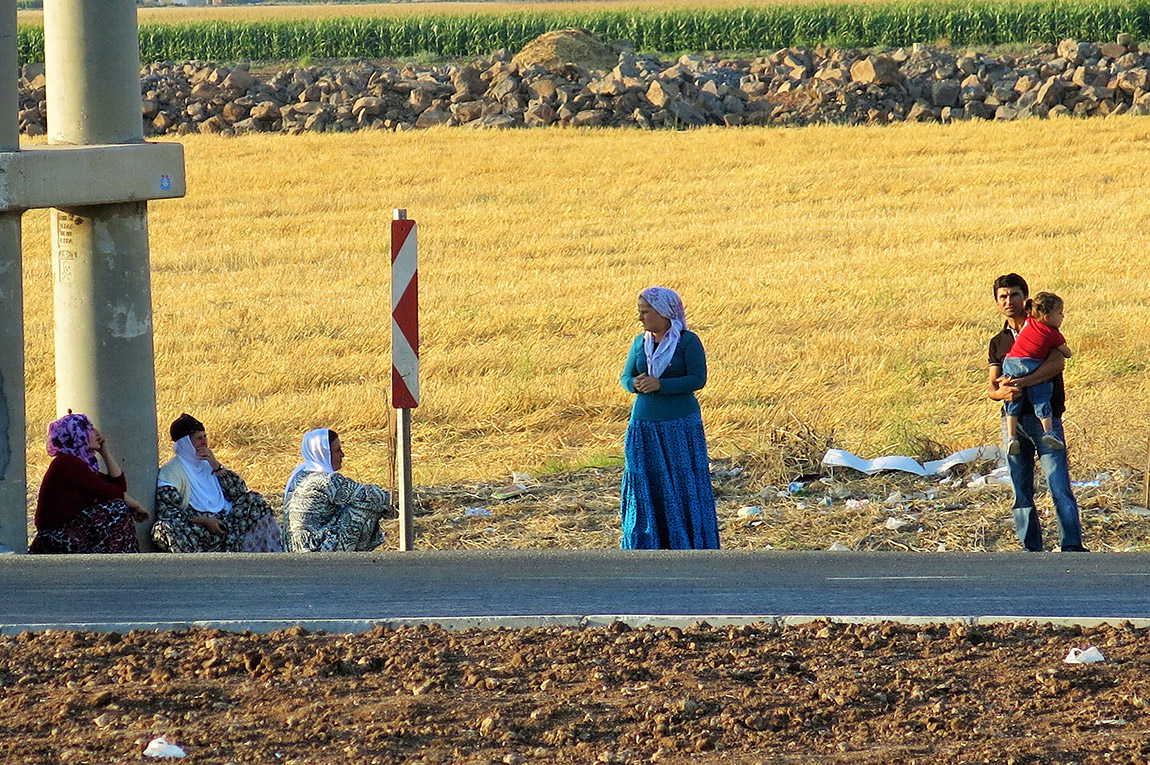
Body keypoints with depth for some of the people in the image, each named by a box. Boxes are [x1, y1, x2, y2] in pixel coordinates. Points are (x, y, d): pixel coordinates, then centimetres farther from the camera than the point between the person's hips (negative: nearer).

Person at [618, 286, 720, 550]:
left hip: (681, 426, -4)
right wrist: (635, 384, -14)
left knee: (685, 486, -1)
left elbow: (698, 379, -12)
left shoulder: (688, 341, -7)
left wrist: (660, 385, -22)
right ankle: (648, 546, 11)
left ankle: (692, 546, 7)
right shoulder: (640, 343, 8)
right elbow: (626, 377, 10)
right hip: (645, 426, 4)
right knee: (645, 486, 4)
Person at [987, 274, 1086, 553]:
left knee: (1059, 485, -12)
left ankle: (1072, 545, -15)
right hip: (1012, 419, 5)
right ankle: (1032, 549, 6)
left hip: (1045, 417, -4)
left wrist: (1021, 382, -24)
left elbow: (1057, 362, -13)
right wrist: (1001, 392, -17)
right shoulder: (998, 342, 17)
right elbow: (991, 387, 9)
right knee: (1020, 491, 3)